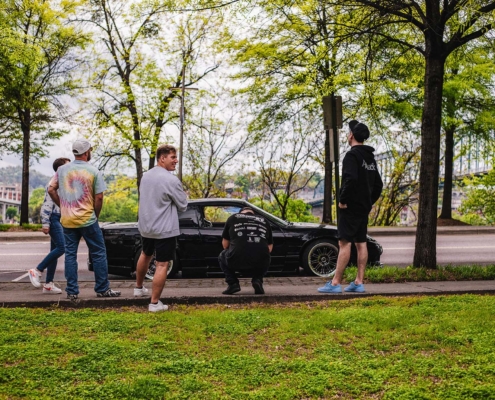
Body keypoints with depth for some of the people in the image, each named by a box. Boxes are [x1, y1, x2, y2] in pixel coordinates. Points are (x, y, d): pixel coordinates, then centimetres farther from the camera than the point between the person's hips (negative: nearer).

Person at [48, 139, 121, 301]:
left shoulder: (62, 169, 3)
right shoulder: (93, 171, -8)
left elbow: (51, 190, 4)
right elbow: (99, 197, -9)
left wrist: (63, 206, 13)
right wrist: (95, 215, 5)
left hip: (67, 220, 4)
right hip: (87, 219, -4)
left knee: (70, 254, 9)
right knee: (98, 254, 7)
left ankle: (72, 292, 9)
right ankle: (102, 289, 11)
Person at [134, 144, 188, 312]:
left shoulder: (145, 176, 5)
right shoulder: (171, 180, -19)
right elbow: (183, 205, -10)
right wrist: (182, 195, 10)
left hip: (145, 226, 8)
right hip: (165, 229, -8)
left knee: (145, 255, 29)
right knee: (162, 265, -2)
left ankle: (139, 288, 44)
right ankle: (154, 303, -1)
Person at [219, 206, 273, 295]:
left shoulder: (233, 218, 20)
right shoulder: (264, 221, 24)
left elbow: (225, 244, 24)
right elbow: (270, 247, 26)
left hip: (237, 261, -2)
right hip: (260, 263, 2)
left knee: (222, 256, 31)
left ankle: (232, 283, 10)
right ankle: (257, 280, 9)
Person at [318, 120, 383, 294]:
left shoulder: (352, 155, -13)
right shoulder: (370, 158, 15)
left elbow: (351, 179, -27)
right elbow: (378, 184, 19)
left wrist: (343, 200, -18)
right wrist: (369, 201, 18)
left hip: (351, 207, -9)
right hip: (364, 208, 9)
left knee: (344, 243, -8)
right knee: (361, 243, 9)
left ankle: (335, 283, -8)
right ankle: (358, 283, 11)